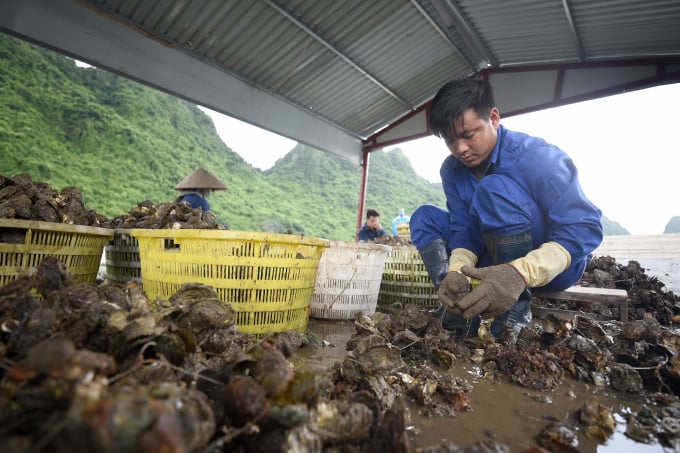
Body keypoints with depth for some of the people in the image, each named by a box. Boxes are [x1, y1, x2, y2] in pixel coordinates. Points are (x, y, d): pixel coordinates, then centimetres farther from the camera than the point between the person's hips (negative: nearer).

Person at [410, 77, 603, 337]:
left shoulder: (537, 157, -21)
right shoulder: (452, 170, -5)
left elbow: (586, 227, -26)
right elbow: (463, 229, -9)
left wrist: (520, 273, -42)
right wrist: (457, 272, -32)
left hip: (556, 264, -5)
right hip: (497, 261, 6)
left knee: (494, 189, -30)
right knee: (424, 217, -4)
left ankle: (516, 309, -22)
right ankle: (462, 306, -16)